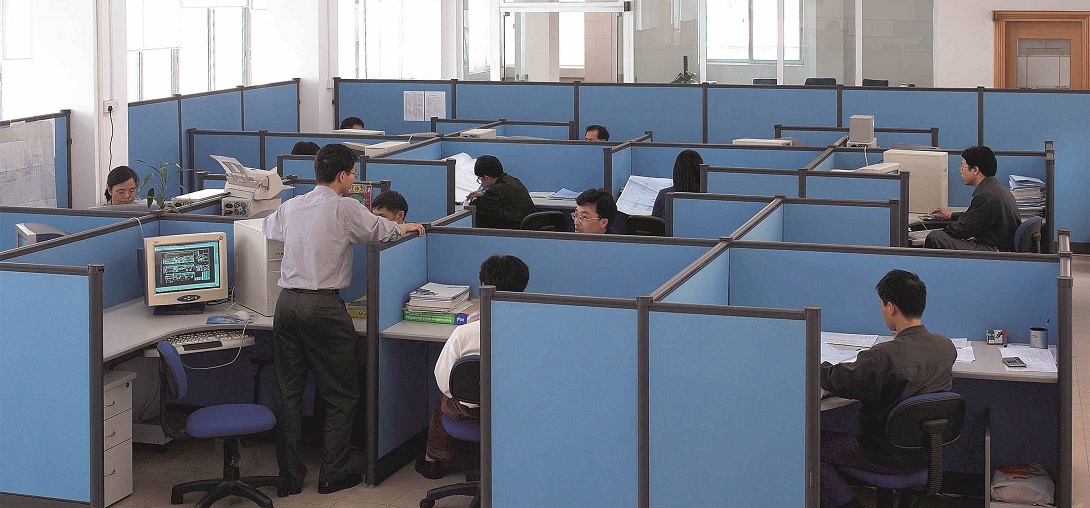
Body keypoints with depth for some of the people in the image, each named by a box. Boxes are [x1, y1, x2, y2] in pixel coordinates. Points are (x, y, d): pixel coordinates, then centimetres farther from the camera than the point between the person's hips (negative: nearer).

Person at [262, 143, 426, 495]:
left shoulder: (291, 207, 11)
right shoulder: (345, 209, -7)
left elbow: (268, 228, 32)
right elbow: (382, 231, 6)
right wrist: (408, 228, 28)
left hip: (287, 303, 6)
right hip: (324, 307, -6)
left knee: (288, 393, 10)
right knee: (341, 395, 7)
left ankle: (290, 476, 14)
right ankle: (333, 474, 9)